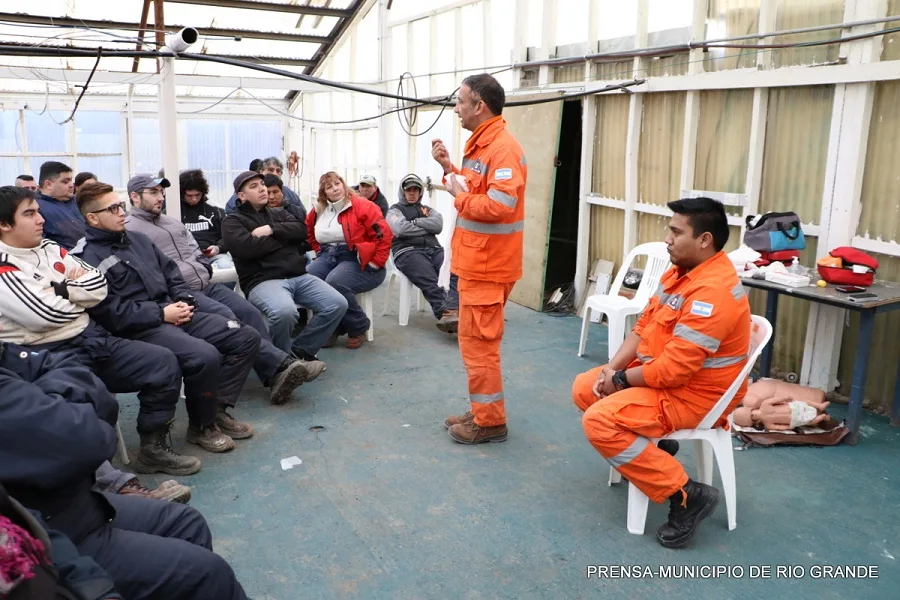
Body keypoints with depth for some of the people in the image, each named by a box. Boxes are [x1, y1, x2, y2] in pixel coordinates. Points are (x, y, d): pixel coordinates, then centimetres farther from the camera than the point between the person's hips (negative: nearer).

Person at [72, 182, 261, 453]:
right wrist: (162, 313, -16)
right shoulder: (86, 259, -8)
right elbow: (111, 313, -17)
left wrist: (185, 301, 0)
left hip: (173, 313, 8)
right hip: (140, 328, -8)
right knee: (205, 356, -33)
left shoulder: (137, 239, 17)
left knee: (247, 338, -2)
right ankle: (201, 426, -8)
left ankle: (218, 408, 6)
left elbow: (172, 274, 20)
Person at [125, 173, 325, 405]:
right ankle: (279, 366, -32)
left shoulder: (172, 222, 26)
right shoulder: (129, 229, -1)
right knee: (225, 317, -28)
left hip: (205, 285, 8)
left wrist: (204, 269, 9)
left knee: (248, 311, -13)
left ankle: (276, 375, -19)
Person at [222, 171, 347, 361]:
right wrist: (285, 238, 0)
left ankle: (300, 349, 0)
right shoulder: (233, 221, 8)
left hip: (299, 276, 6)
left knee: (337, 304, -13)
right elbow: (247, 247, -12)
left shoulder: (279, 213, 26)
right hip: (263, 281, -6)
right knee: (284, 311, -37)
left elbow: (301, 229, 7)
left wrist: (272, 230, -7)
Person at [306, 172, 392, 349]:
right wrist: (321, 253, 15)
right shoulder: (317, 211, 11)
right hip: (328, 257, 6)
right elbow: (309, 233, 30)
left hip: (356, 260, -6)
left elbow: (384, 234, -12)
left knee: (335, 282, -35)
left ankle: (358, 327, -10)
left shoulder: (362, 206, -7)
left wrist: (375, 263, -15)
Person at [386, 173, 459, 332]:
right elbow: (401, 228, -3)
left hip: (433, 249, 3)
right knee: (430, 281, -36)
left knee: (457, 270, -33)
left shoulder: (428, 210, 31)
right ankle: (449, 312, -47)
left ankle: (450, 312, -52)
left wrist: (414, 222, 4)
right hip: (408, 252, -3)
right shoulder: (395, 210, 20)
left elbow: (438, 225, 8)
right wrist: (427, 228, 5)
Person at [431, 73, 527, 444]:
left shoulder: (503, 148, -19)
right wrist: (449, 169, 8)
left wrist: (458, 195, -15)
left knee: (479, 343, -3)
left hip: (488, 265, -11)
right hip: (476, 261, 11)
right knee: (477, 341, 17)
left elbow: (499, 206, -28)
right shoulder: (480, 143, 15)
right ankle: (482, 412, 28)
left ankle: (491, 422, 9)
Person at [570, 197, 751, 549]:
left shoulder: (711, 292, -29)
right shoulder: (681, 271, 4)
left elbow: (672, 370, -30)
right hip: (661, 373, 10)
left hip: (693, 394, -10)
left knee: (599, 421, -24)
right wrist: (613, 368, -5)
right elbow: (644, 328, 10)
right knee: (583, 388, 12)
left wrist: (621, 379, -15)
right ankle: (652, 449, 23)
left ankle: (687, 496, -14)